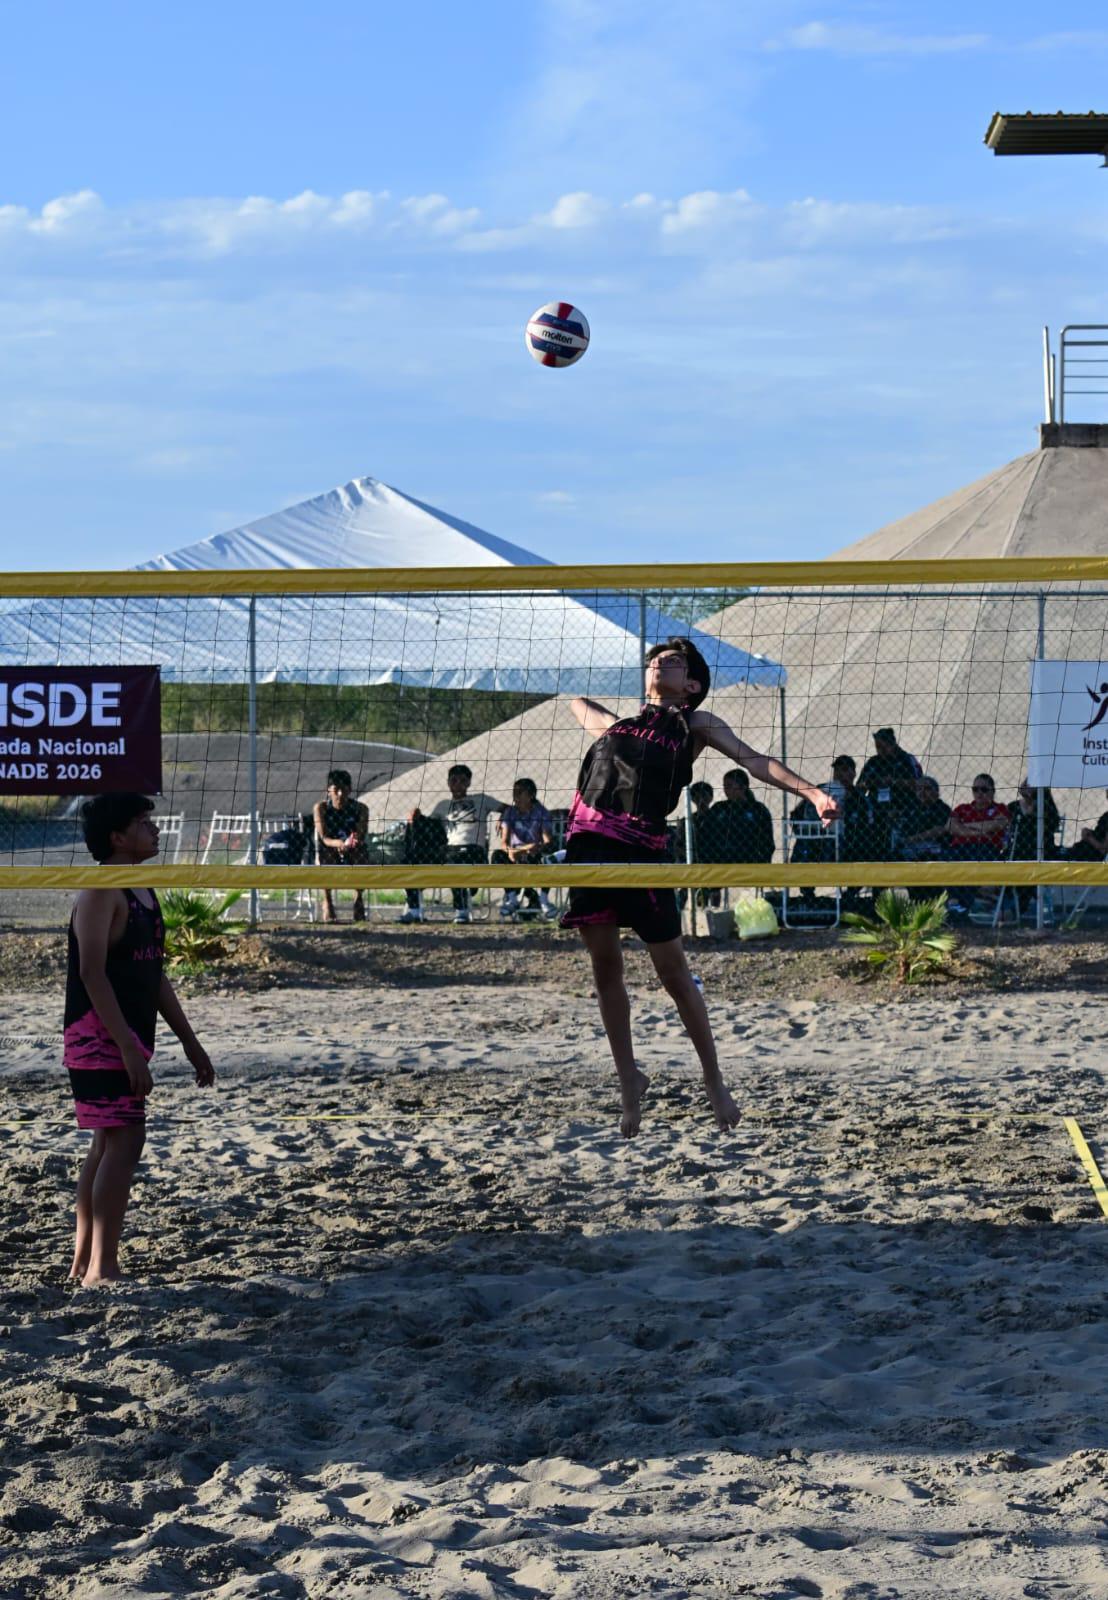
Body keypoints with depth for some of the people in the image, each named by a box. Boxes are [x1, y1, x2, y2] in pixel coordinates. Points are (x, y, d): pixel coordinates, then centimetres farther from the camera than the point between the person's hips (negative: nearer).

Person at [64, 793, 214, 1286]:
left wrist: (189, 1042, 19)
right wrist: (129, 1048, -26)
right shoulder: (102, 892, -14)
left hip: (127, 1041, 10)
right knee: (124, 1140, -13)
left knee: (107, 1144, 12)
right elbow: (92, 973, -21)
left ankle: (84, 1260, 19)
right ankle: (102, 1268, -11)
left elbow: (155, 974, 20)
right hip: (100, 1038, -10)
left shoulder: (142, 893, 15)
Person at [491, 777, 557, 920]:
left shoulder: (542, 813, -5)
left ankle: (544, 899, -22)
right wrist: (510, 850, -34)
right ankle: (512, 898, -22)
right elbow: (504, 842, -8)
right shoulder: (509, 812, 2)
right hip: (515, 856, 2)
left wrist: (539, 847, -42)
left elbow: (549, 842, -16)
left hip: (536, 856, -2)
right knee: (497, 855, -29)